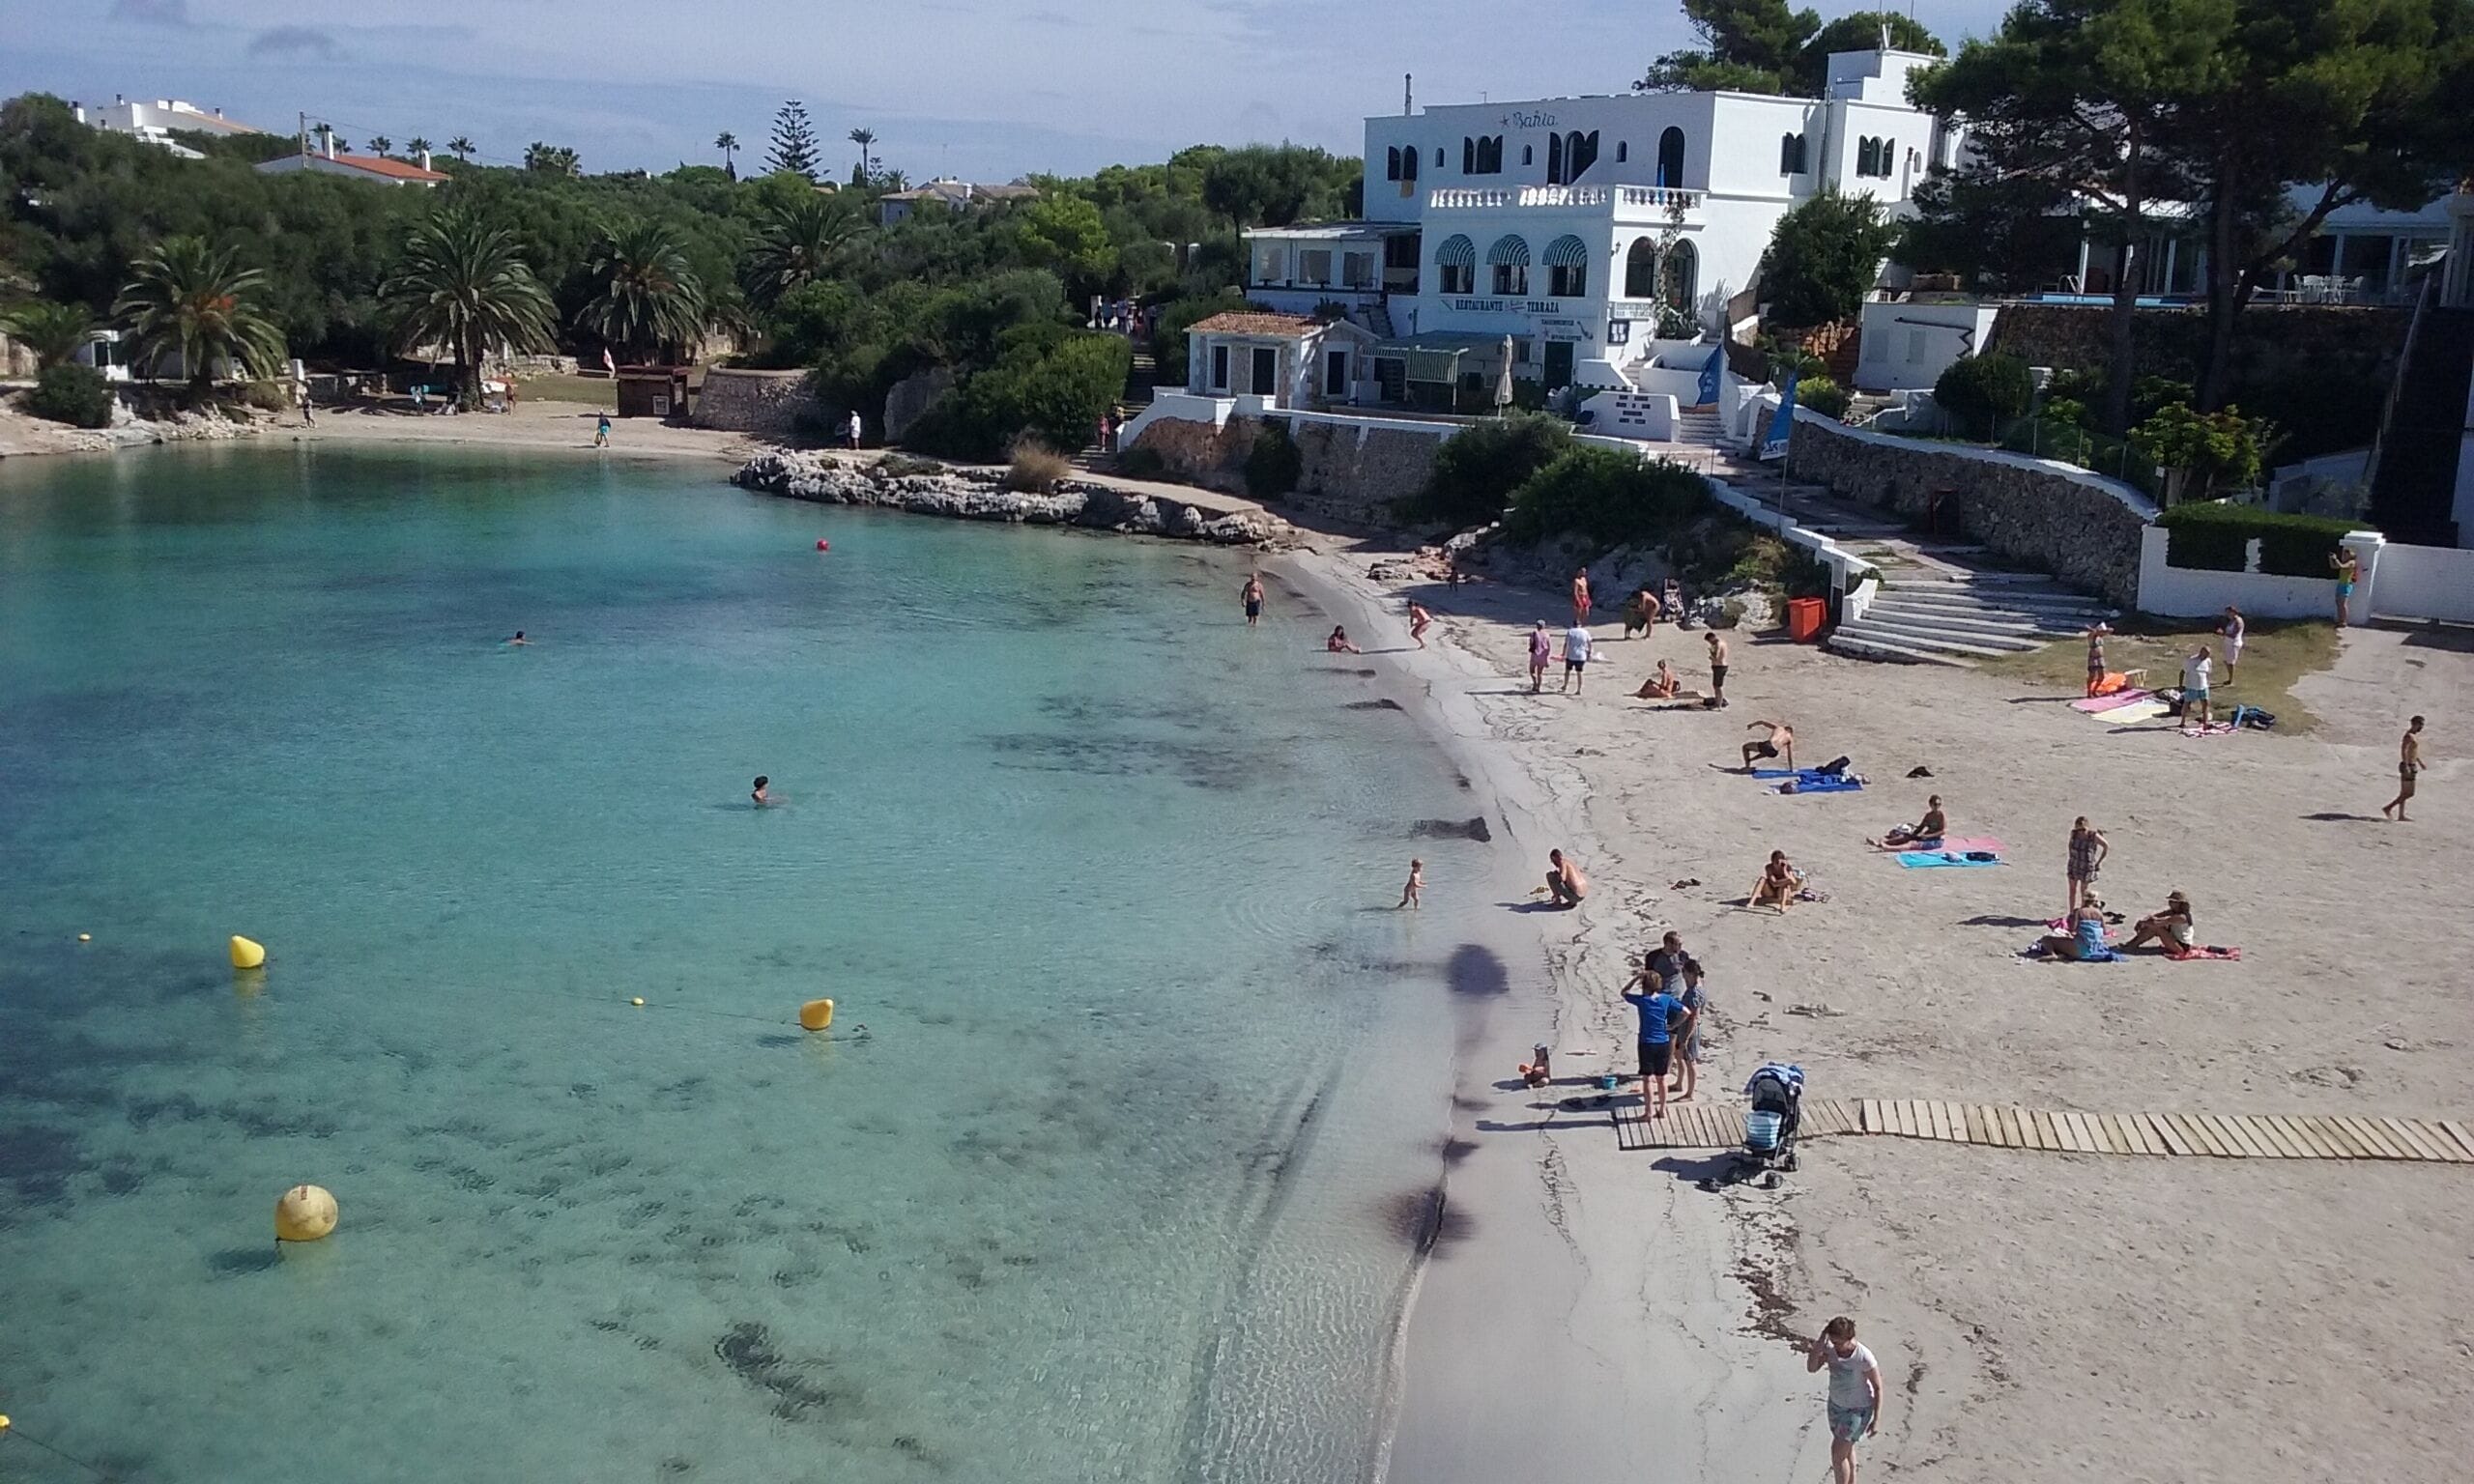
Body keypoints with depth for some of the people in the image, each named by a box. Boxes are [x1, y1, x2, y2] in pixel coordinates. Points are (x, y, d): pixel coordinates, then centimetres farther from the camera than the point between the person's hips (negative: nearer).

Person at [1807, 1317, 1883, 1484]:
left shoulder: (1864, 1358, -30)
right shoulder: (1830, 1348, -16)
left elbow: (1878, 1387, -19)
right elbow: (1811, 1368, -18)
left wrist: (1876, 1419, -16)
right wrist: (1819, 1345, -30)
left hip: (1858, 1409, -6)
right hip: (1836, 1404, 6)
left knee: (1838, 1455, -3)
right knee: (1846, 1450, 23)